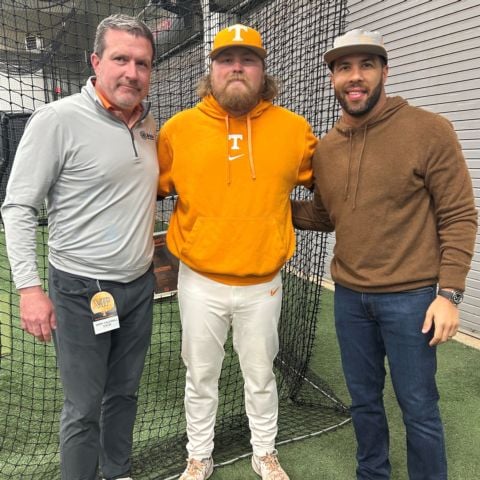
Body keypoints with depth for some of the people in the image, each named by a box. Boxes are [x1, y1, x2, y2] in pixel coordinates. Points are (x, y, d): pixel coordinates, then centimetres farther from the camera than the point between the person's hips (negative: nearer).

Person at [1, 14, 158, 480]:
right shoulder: (58, 119, -14)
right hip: (80, 291, -6)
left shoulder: (148, 122, 5)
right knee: (83, 408, 7)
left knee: (124, 393, 20)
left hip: (140, 285, 6)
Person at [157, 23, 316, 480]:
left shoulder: (293, 128, -3)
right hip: (200, 282, 0)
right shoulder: (179, 128, -4)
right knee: (200, 378, 17)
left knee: (260, 377, 19)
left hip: (263, 283, 1)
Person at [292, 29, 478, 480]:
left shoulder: (430, 130, -10)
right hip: (349, 296, 5)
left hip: (411, 296, -4)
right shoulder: (325, 148, 5)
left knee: (418, 407, 10)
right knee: (364, 400, 20)